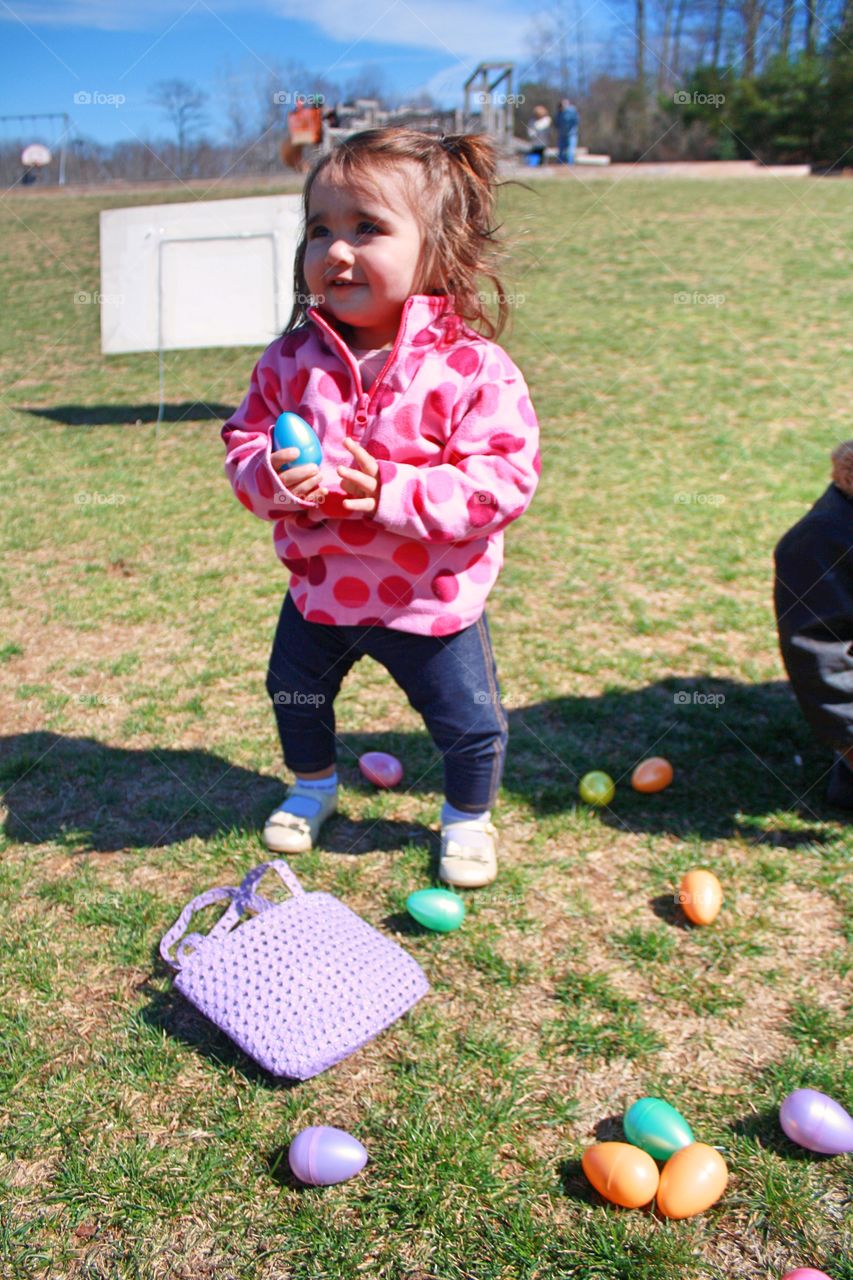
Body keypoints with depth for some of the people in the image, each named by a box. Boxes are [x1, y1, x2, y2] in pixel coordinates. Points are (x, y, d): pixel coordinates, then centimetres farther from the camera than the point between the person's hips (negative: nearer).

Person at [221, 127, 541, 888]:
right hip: (321, 587, 4)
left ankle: (469, 819, 40)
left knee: (470, 722, 9)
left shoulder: (473, 368, -20)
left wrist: (390, 491, -33)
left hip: (432, 597, -3)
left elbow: (505, 480, -24)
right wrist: (276, 478, -26)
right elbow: (243, 444, -2)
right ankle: (313, 786, 55)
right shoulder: (291, 361, -7)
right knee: (295, 697, 24)